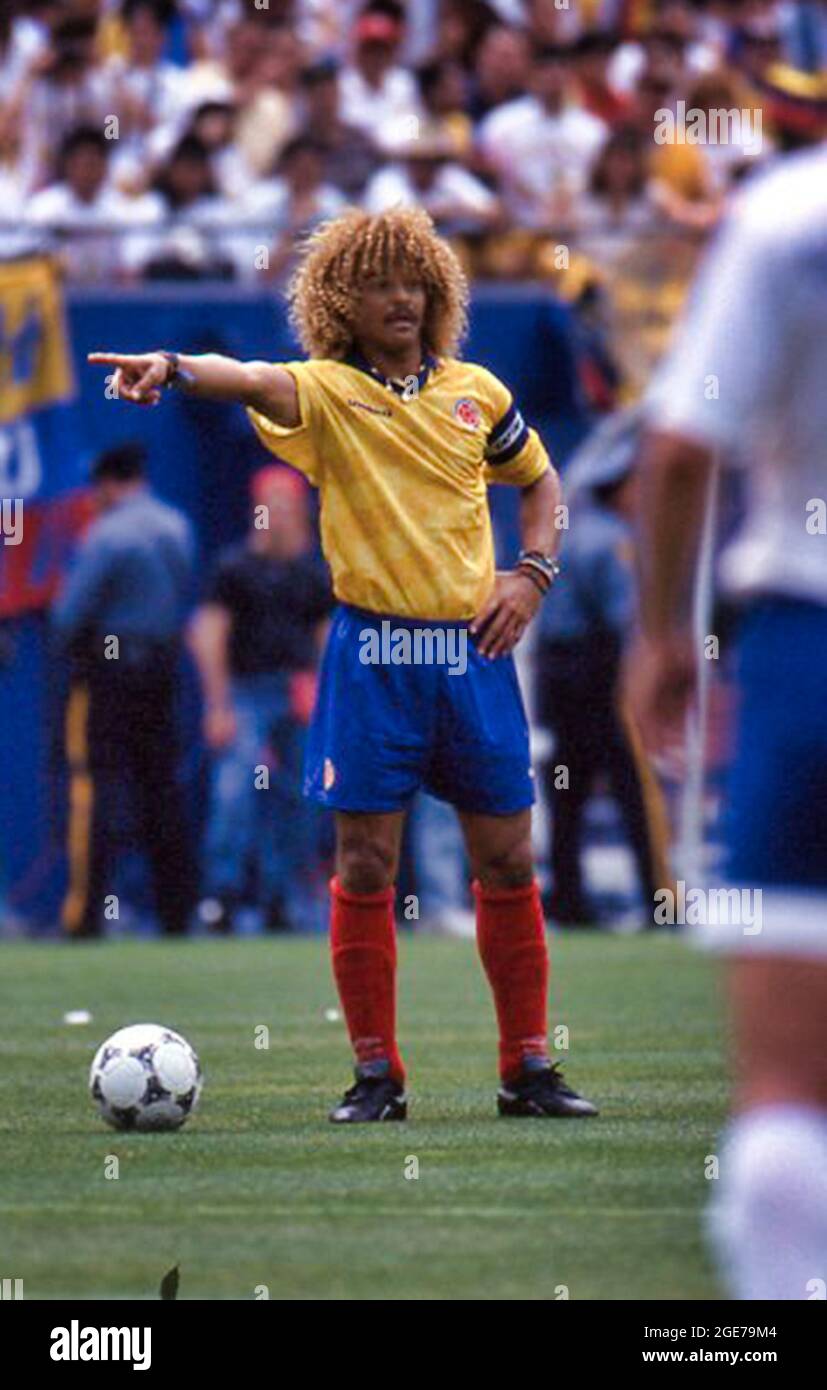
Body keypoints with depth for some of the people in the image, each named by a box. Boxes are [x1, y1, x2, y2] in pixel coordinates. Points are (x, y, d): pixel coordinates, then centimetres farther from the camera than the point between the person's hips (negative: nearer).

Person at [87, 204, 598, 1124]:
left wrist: (532, 574, 8)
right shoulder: (327, 393, -3)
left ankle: (528, 1069, 15)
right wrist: (173, 367, -46)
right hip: (373, 651, -3)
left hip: (473, 648, 3)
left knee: (506, 860, 5)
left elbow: (539, 479, 25)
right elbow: (253, 384, -25)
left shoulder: (475, 392, 9)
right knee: (365, 865, -3)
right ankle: (376, 1074, 6)